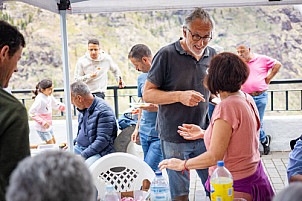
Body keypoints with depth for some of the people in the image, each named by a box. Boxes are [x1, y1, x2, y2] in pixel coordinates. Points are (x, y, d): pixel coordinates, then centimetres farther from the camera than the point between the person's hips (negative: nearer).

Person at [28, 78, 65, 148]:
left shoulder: (49, 96, -1)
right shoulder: (40, 99, -25)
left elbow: (56, 105, 16)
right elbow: (31, 113, -24)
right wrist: (43, 122, -28)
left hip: (49, 125, 9)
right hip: (42, 127, -9)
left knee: (53, 142, 19)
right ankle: (28, 147, 8)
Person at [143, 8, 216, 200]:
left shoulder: (213, 56, 7)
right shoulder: (167, 54, -9)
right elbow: (148, 94, -8)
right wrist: (180, 96, -20)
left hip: (204, 137, 4)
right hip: (174, 138, -4)